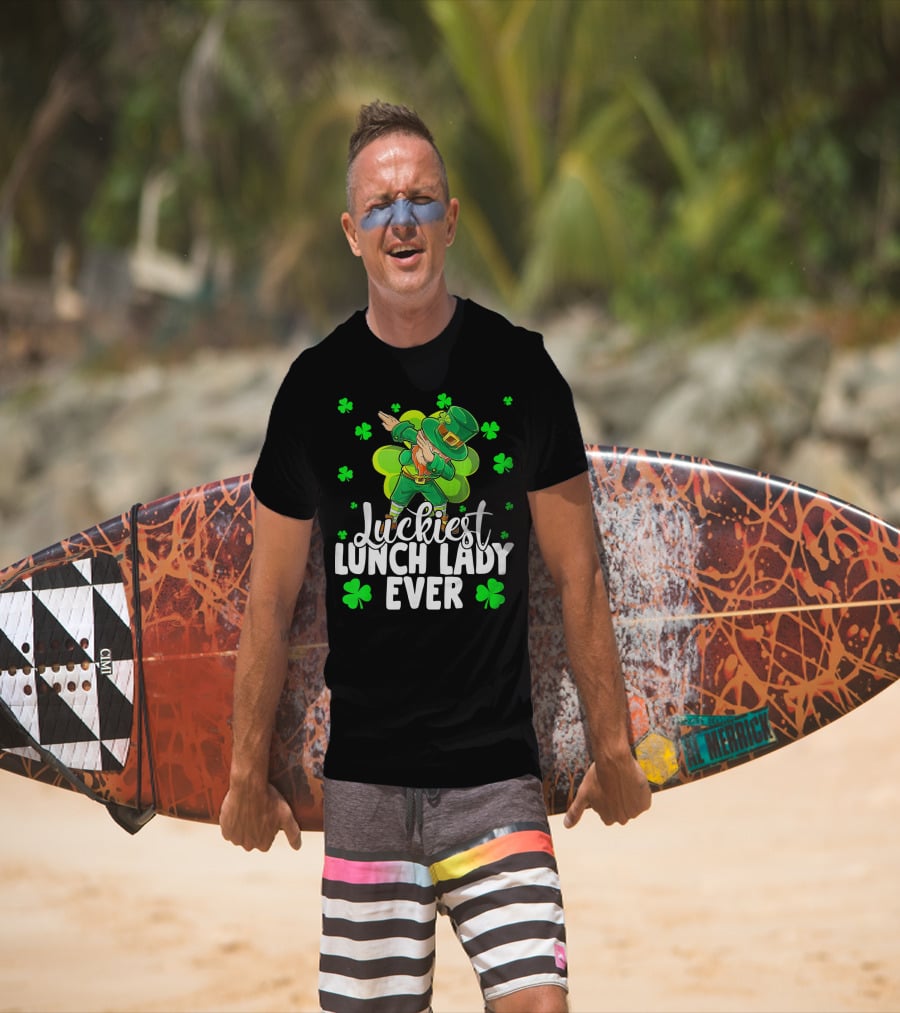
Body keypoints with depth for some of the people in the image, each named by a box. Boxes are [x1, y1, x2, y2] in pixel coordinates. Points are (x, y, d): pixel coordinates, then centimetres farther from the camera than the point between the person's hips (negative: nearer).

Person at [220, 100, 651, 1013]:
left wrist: (611, 747, 7)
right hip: (364, 777, 1)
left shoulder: (519, 370, 2)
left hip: (497, 772, -1)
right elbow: (271, 598, 8)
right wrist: (248, 772, 9)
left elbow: (577, 575, 7)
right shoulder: (317, 384, 3)